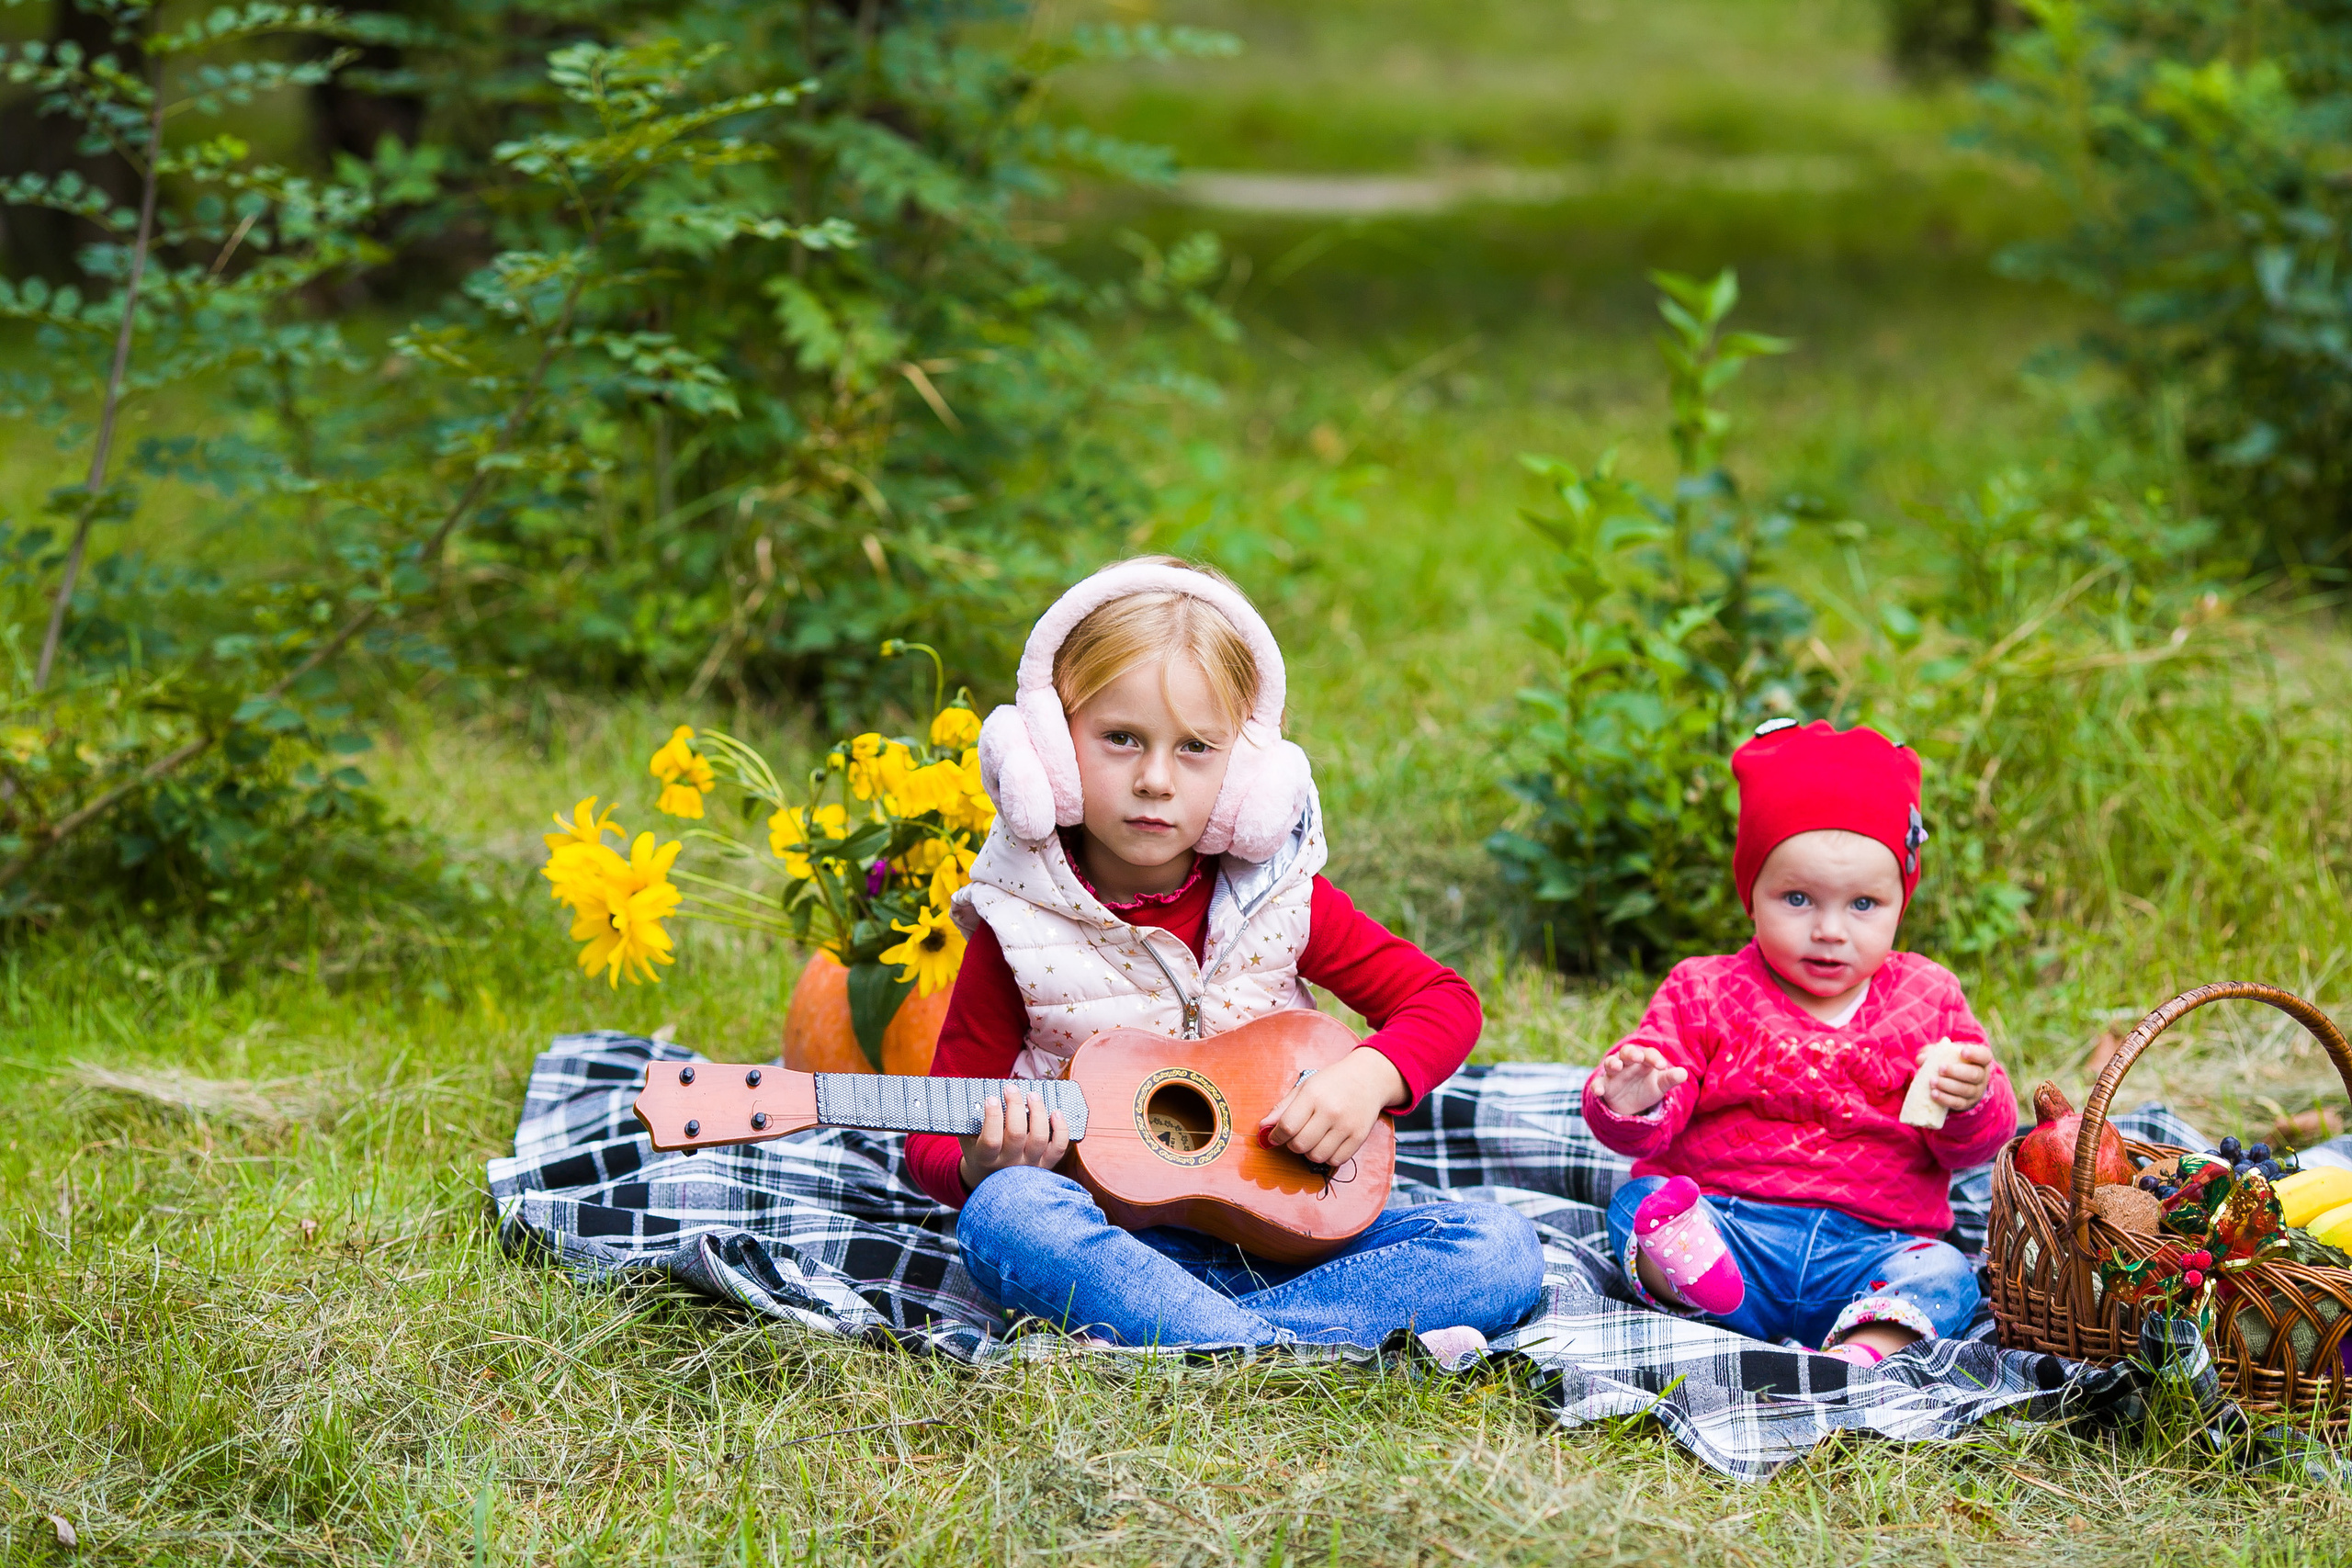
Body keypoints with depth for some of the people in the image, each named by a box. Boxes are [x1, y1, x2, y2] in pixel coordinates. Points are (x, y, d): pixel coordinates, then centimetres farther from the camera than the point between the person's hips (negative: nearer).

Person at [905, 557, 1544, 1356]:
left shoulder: (1278, 896, 1)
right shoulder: (1020, 929, -4)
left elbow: (1443, 999, 7)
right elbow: (936, 1134, 1)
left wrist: (1370, 1076, -14)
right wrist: (981, 1163, -23)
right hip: (1113, 1241, -2)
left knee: (1500, 1248, -19)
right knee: (1002, 1210, -35)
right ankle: (1306, 1356, -42)